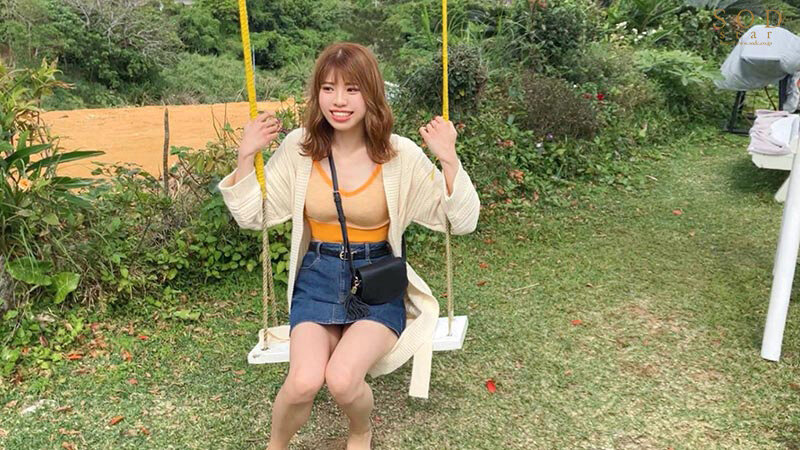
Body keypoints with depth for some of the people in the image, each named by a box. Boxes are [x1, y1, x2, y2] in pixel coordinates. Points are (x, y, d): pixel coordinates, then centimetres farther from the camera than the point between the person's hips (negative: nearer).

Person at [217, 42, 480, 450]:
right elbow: (252, 217, 4)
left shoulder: (401, 155, -10)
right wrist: (246, 157, -9)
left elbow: (463, 222, -8)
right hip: (318, 279, 2)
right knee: (304, 381, -22)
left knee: (342, 378, -24)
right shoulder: (298, 147, -5)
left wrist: (449, 160, -21)